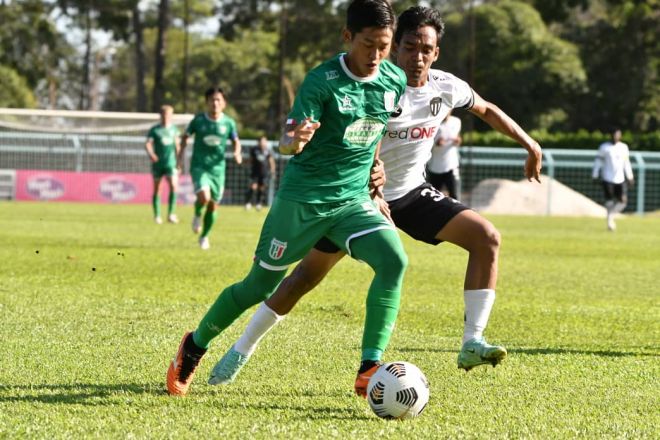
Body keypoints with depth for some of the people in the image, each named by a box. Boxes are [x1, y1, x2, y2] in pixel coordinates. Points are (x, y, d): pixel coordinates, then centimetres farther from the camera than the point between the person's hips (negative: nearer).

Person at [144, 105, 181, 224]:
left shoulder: (174, 129, 7)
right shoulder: (154, 130, -2)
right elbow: (148, 144, -13)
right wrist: (150, 153, -34)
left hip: (171, 163, 1)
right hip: (158, 164, -1)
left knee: (173, 186, -17)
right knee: (157, 189, 6)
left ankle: (171, 214, -13)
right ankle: (157, 215, 18)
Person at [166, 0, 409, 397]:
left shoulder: (396, 81, -1)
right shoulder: (323, 80, -17)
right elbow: (288, 142, -25)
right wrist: (295, 139, -46)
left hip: (354, 200, 4)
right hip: (302, 198, -4)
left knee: (394, 260, -23)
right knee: (259, 286, 7)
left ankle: (370, 369, -20)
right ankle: (195, 346, 32)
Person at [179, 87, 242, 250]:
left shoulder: (228, 123, -1)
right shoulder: (198, 120, -5)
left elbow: (236, 141, 14)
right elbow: (186, 136, 10)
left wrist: (237, 152, -6)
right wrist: (181, 152, -3)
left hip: (217, 168, 2)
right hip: (199, 166, -2)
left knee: (213, 205, 8)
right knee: (204, 197, -26)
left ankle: (204, 236, 30)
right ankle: (197, 215, 9)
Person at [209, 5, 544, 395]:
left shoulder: (447, 88, -8)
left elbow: (487, 110, 13)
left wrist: (529, 144, 13)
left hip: (412, 193, 4)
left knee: (487, 238, -14)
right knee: (307, 275, -1)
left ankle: (473, 343, -13)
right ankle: (241, 352, 15)